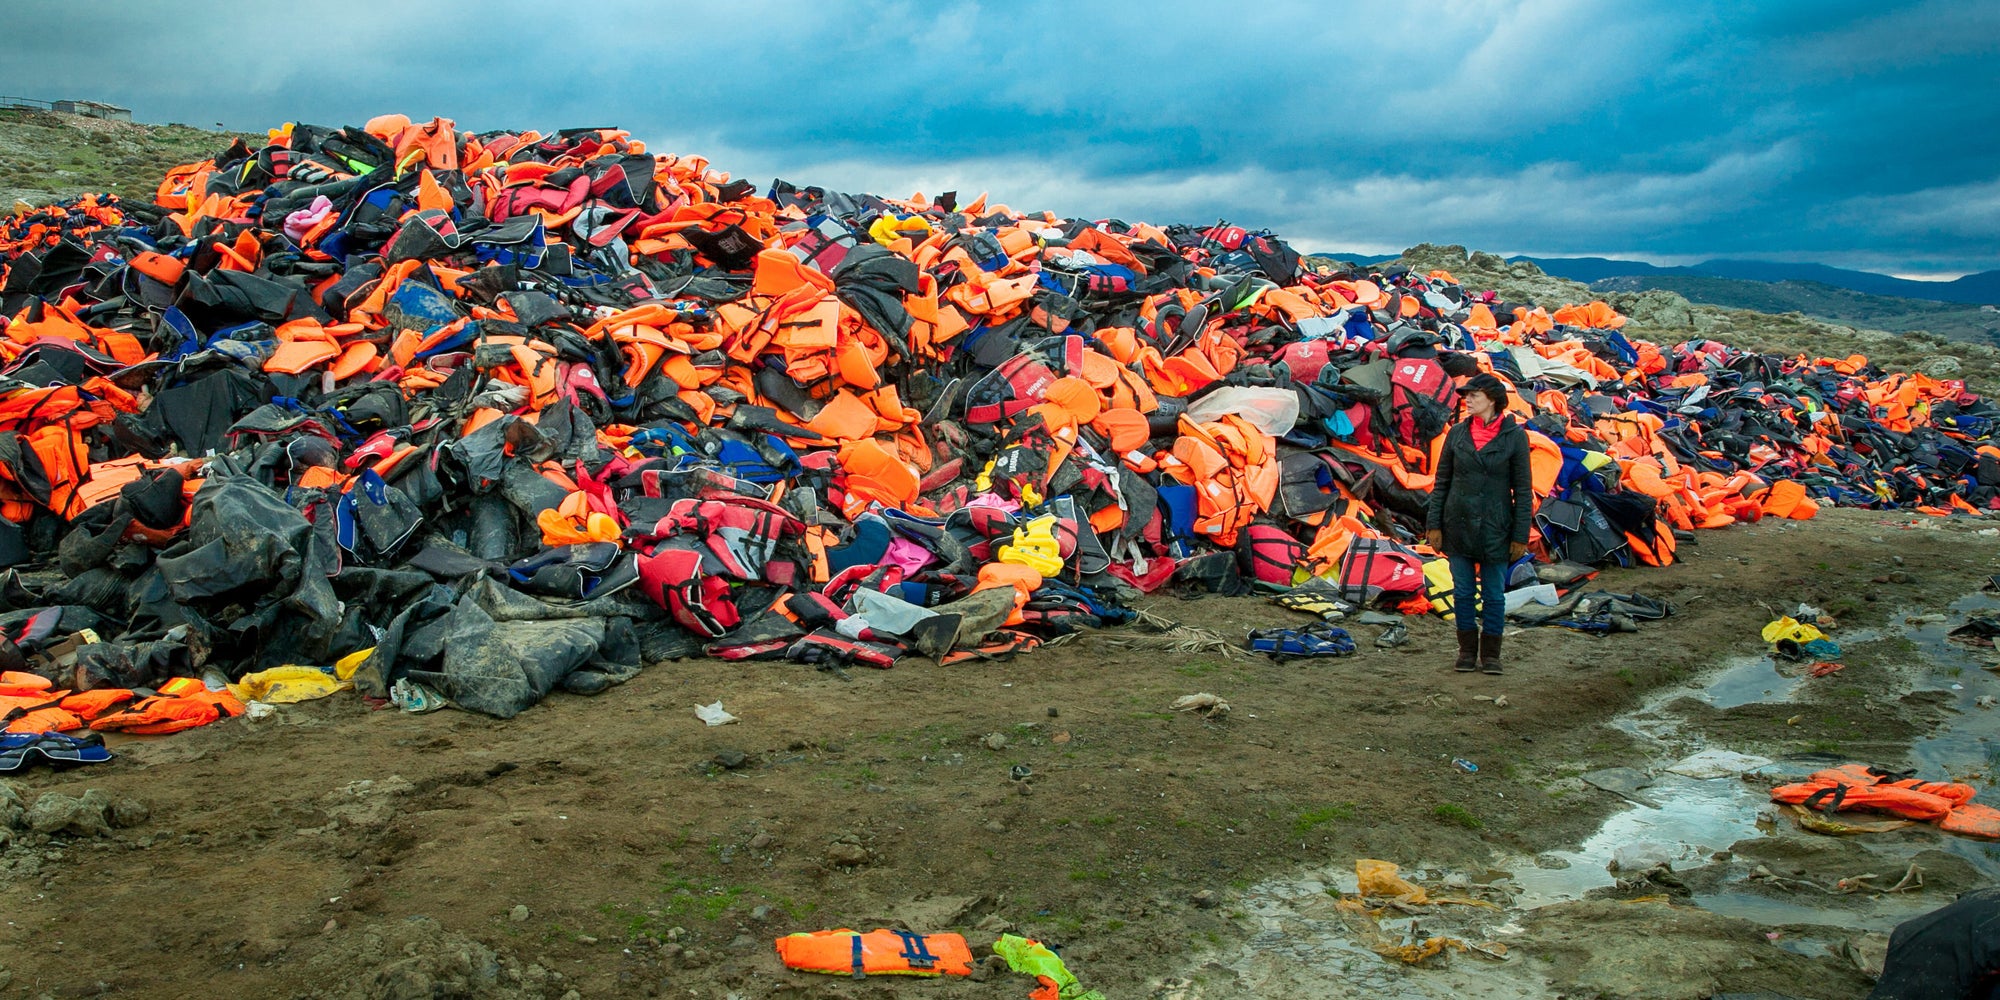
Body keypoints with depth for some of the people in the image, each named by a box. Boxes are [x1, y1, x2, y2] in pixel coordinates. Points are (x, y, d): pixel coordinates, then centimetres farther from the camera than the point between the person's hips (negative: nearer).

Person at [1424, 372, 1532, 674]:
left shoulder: (1514, 436, -4)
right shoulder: (1457, 433, 3)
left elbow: (1523, 490, -3)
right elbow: (1442, 482, 6)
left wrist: (1520, 535, -5)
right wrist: (1434, 524, 1)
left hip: (1494, 528, -2)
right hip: (1458, 525, 2)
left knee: (1493, 594, 6)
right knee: (1463, 592, 8)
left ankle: (1490, 653, 18)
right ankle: (1467, 651, 20)